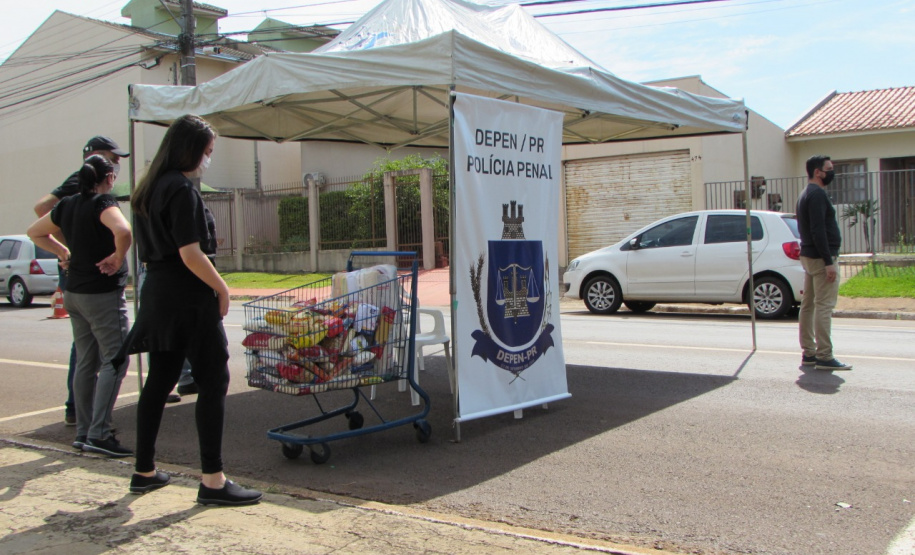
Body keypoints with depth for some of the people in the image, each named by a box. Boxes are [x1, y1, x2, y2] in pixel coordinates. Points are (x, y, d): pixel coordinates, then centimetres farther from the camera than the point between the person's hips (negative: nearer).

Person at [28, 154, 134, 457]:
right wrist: (118, 258, -18)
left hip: (74, 293, 8)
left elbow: (35, 232, 23)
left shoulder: (66, 205, 9)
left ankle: (83, 432, 19)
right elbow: (123, 231, -34)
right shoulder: (103, 202, -14)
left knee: (86, 363, 13)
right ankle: (99, 434, -8)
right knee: (115, 361, -4)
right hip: (103, 294, -8)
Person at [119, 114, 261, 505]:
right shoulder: (182, 190, -14)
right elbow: (191, 254, -19)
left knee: (159, 381, 15)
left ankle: (144, 471, 25)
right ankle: (212, 480, -3)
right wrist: (222, 288, -9)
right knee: (213, 381, -4)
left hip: (157, 293, 9)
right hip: (189, 297, -9)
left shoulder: (149, 190, 14)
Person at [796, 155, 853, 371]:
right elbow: (818, 230, -23)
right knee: (824, 306, -10)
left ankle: (808, 353, 16)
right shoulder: (817, 194, -15)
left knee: (808, 305, 11)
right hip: (821, 257, -11)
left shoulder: (806, 194, 17)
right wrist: (828, 262, -24)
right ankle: (824, 357, -10)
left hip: (809, 256, 11)